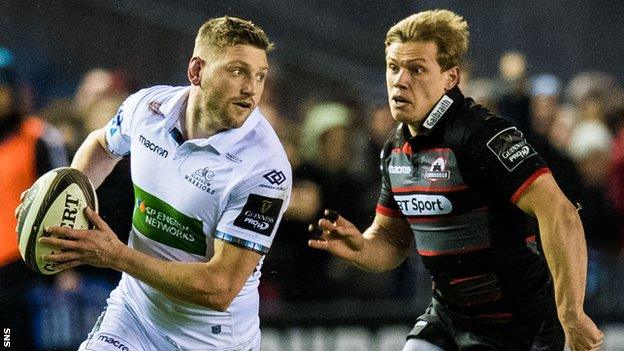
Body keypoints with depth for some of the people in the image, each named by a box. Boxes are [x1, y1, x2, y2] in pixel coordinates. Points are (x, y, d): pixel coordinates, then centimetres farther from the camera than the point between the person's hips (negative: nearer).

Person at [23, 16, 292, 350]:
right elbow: (102, 143, 17)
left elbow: (220, 289, -29)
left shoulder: (265, 169, -26)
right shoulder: (147, 106, -9)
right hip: (134, 309, 4)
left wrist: (117, 256, -28)